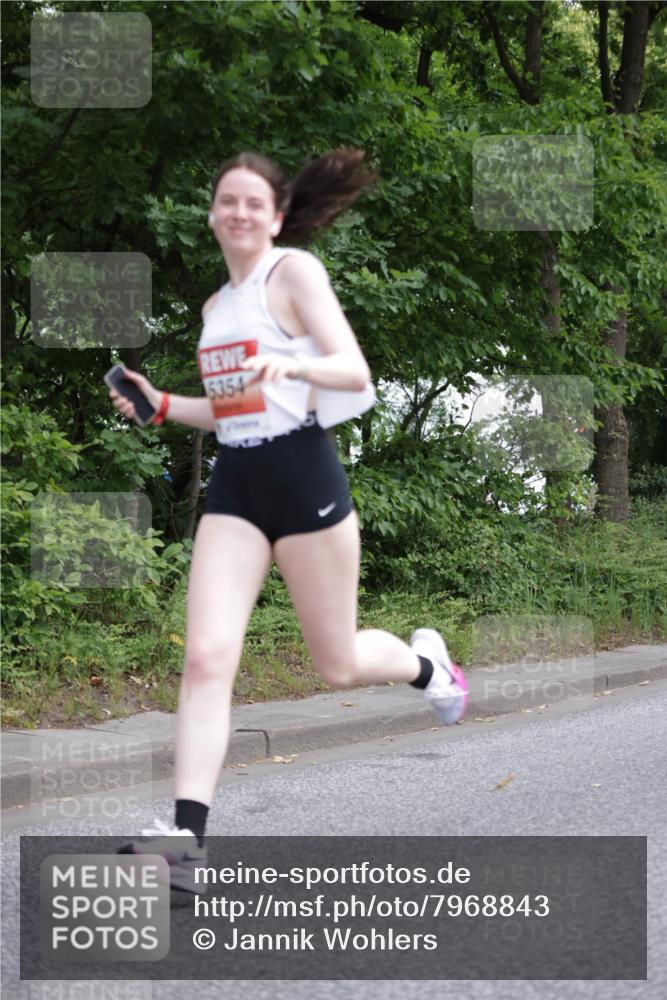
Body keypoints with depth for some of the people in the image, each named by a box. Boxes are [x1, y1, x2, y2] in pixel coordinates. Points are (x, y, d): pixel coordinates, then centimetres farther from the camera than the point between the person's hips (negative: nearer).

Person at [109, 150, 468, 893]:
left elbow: (356, 374, -15)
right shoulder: (217, 303, 15)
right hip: (234, 484, 6)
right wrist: (162, 406, 9)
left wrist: (295, 364, -33)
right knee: (206, 657, -12)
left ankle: (425, 662, 41)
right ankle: (187, 832, -19)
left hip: (302, 475, -5)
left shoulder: (294, 272, -6)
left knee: (338, 665, 7)